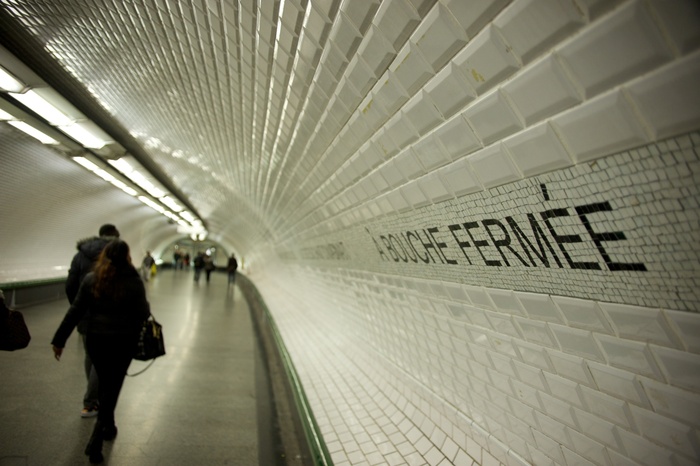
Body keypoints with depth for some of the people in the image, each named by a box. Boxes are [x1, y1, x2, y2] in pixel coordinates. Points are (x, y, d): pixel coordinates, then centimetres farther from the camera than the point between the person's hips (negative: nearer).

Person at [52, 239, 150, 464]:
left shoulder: (90, 279, -3)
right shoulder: (134, 282, -13)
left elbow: (75, 311, -3)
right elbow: (142, 314, -9)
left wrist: (59, 339, 3)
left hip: (95, 339, 4)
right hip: (123, 341, -3)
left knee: (104, 384, 22)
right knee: (112, 387, 8)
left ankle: (108, 427, 40)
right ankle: (95, 441, 3)